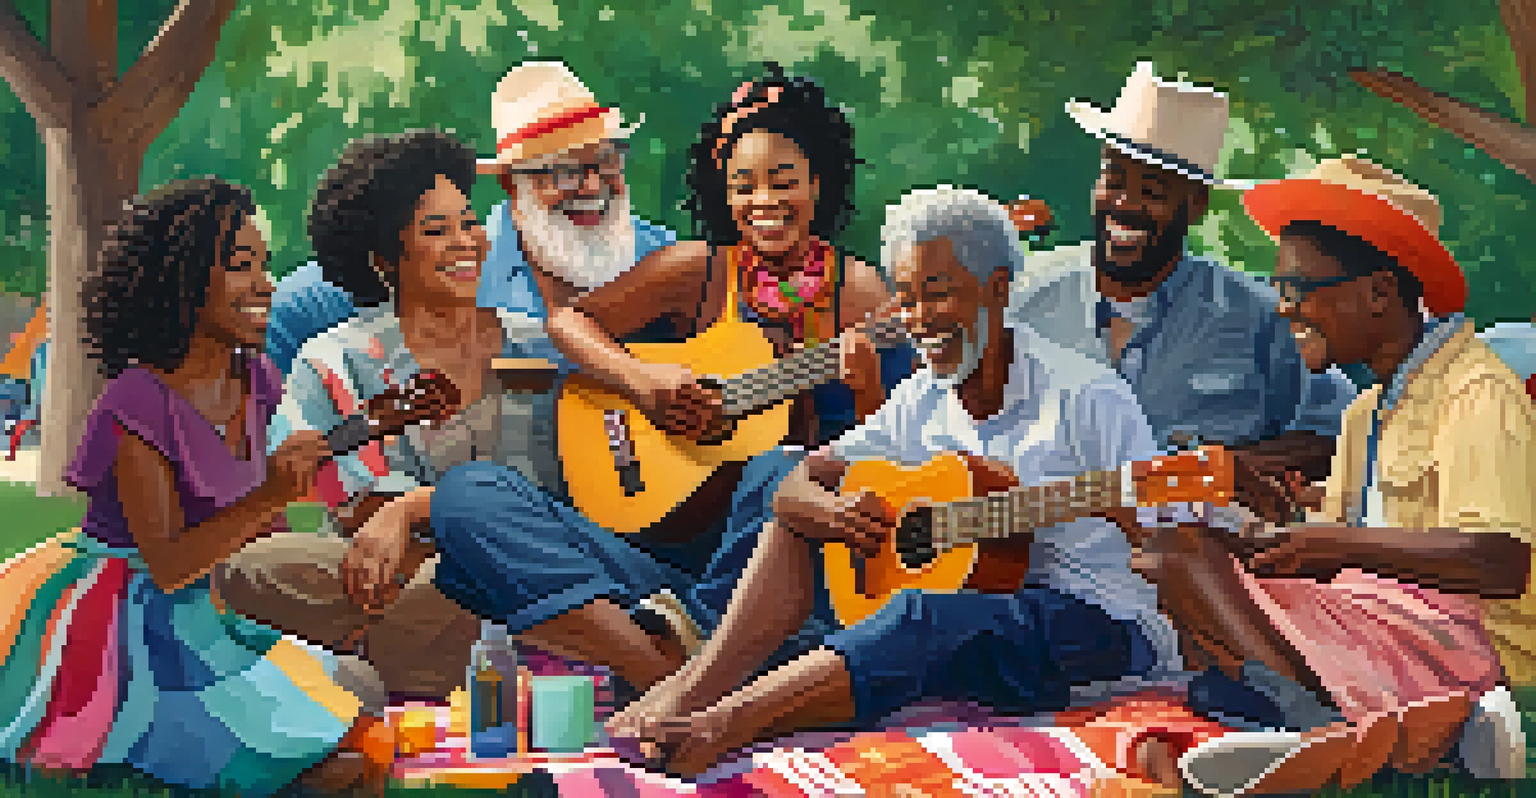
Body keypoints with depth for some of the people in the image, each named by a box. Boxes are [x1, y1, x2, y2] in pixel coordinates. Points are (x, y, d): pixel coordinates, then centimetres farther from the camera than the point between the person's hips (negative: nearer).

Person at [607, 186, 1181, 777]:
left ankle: (717, 728, -46)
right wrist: (833, 512, -17)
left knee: (925, 617, -37)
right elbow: (798, 484, 8)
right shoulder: (920, 402, 10)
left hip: (1100, 626, -7)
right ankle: (695, 688, -17)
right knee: (796, 524, 1)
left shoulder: (1086, 396, -9)